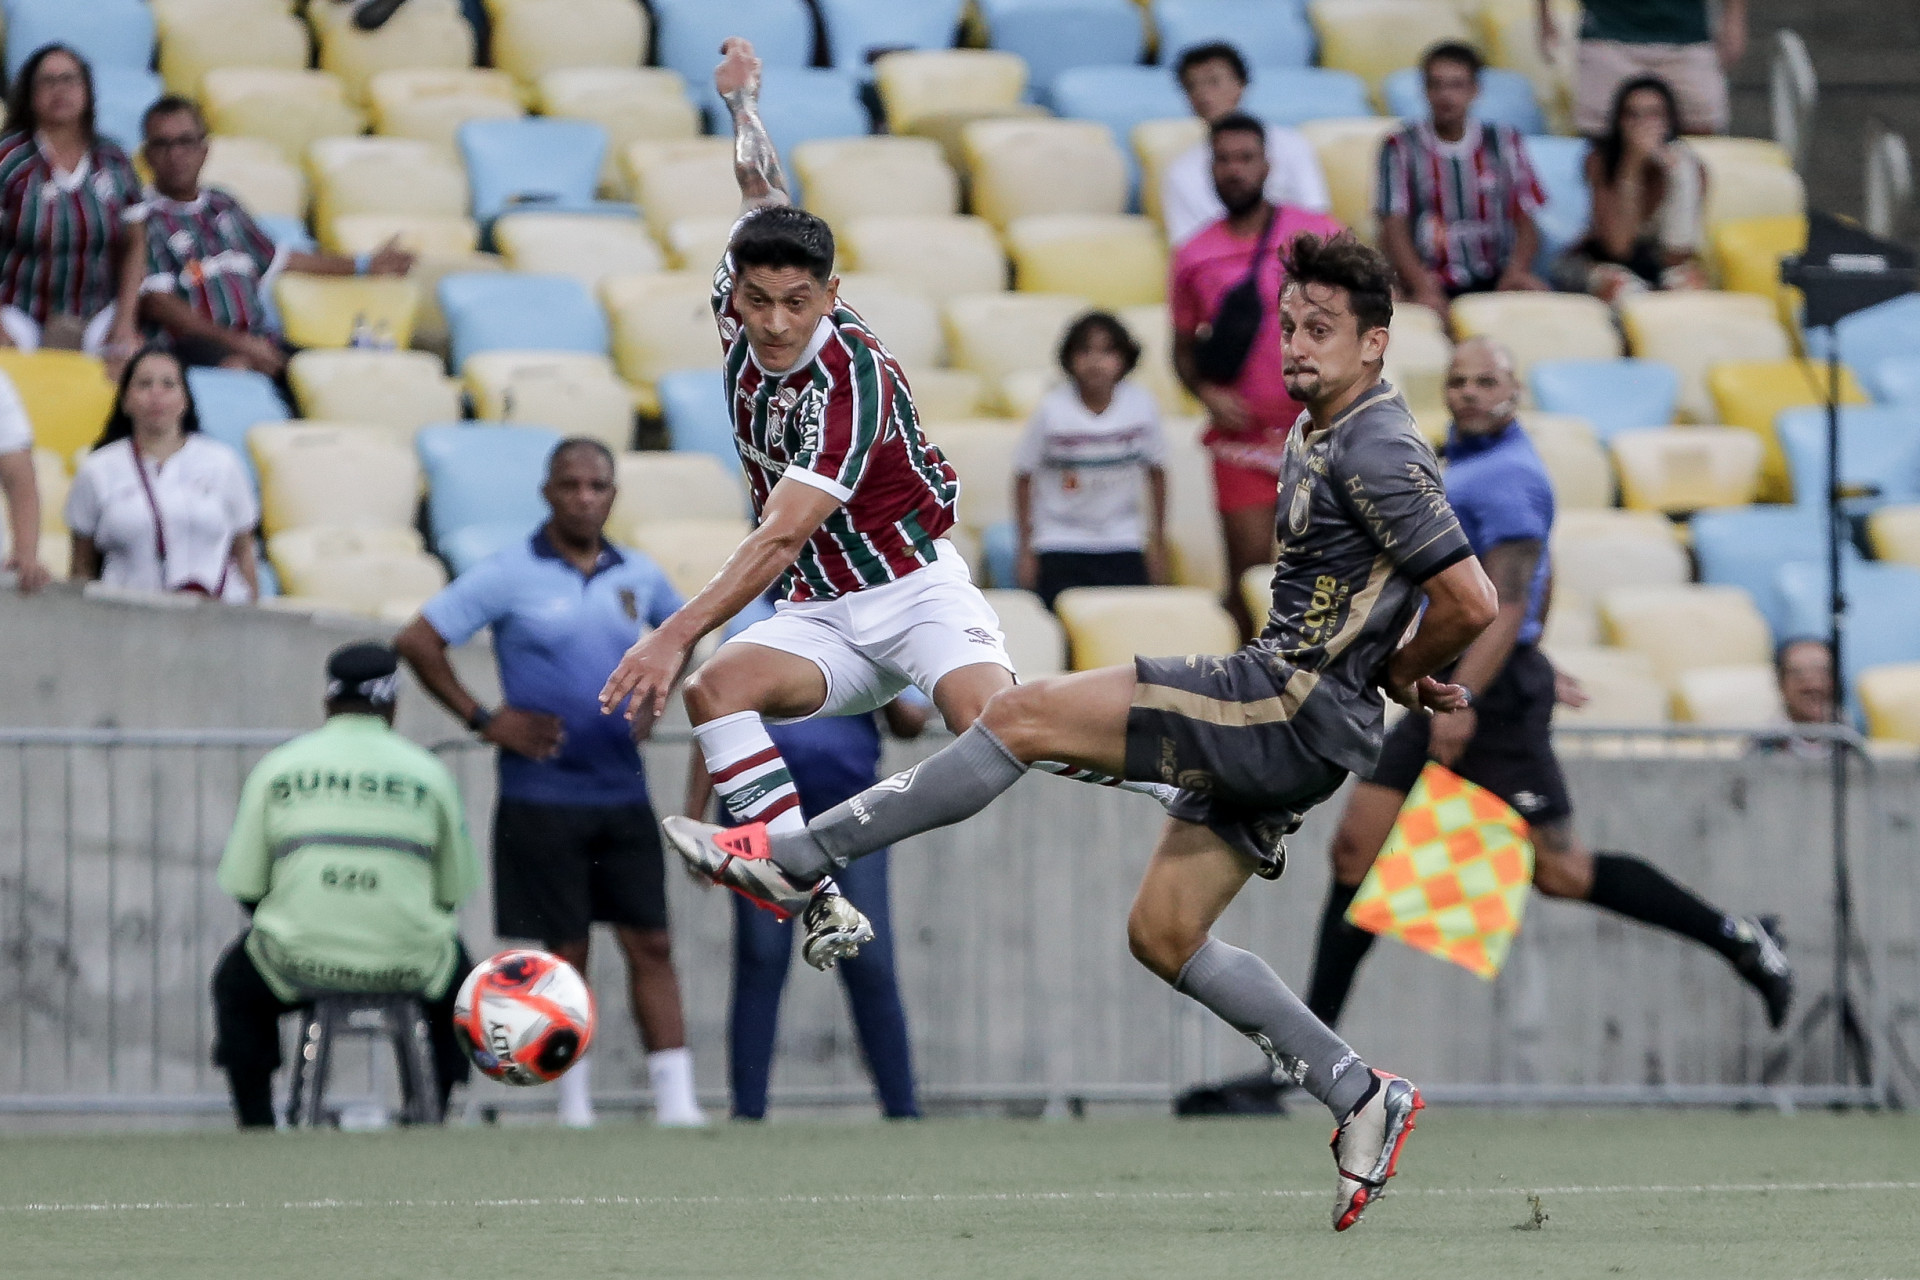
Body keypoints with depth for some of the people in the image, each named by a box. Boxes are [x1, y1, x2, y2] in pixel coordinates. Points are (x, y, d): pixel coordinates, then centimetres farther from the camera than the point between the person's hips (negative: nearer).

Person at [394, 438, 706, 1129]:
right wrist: (484, 721, -6)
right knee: (566, 954, 0)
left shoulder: (638, 577, 8)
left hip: (623, 793, 4)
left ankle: (676, 1102, -4)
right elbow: (416, 641, -4)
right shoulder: (510, 574, -4)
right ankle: (574, 1111, 7)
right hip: (542, 801, -4)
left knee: (651, 944, -3)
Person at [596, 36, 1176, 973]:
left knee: (992, 720, -35)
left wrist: (675, 636, -37)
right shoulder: (740, 315, -2)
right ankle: (821, 904, -32)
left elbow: (781, 538, -30)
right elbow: (762, 196, 21)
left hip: (914, 590, -6)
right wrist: (743, 100, 37)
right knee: (714, 689, -27)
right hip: (821, 617, 6)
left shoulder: (851, 379, -23)